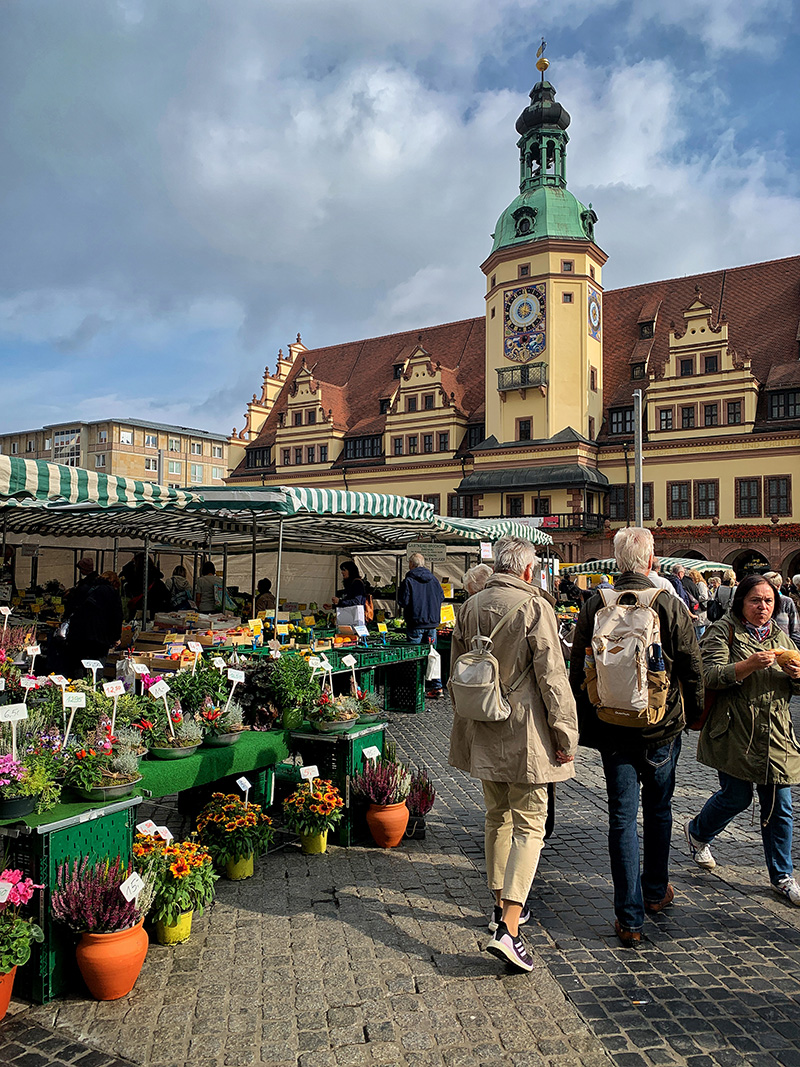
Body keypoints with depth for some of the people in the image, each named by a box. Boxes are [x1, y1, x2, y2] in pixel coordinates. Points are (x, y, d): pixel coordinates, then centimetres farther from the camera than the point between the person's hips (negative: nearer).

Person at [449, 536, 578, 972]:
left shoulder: (469, 607, 5)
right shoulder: (534, 606, -13)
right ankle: (508, 927, -7)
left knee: (497, 817, 20)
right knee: (529, 825, 1)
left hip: (485, 731, 6)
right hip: (525, 731, -6)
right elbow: (551, 675, -14)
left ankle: (502, 904, 32)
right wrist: (564, 733, -6)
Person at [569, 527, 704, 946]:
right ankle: (655, 891, 38)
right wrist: (695, 714, 13)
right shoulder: (670, 606, -11)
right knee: (658, 809, 20)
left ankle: (630, 918, 10)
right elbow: (692, 668, -4)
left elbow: (578, 672, -1)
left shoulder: (594, 606, -7)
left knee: (622, 818, 6)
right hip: (662, 727, 0)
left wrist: (585, 728, 10)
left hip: (612, 730, 0)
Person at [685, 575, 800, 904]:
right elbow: (712, 675, -16)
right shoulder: (723, 631, -5)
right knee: (736, 797, 2)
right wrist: (751, 664, -27)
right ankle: (697, 831, 32)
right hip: (735, 732, -5)